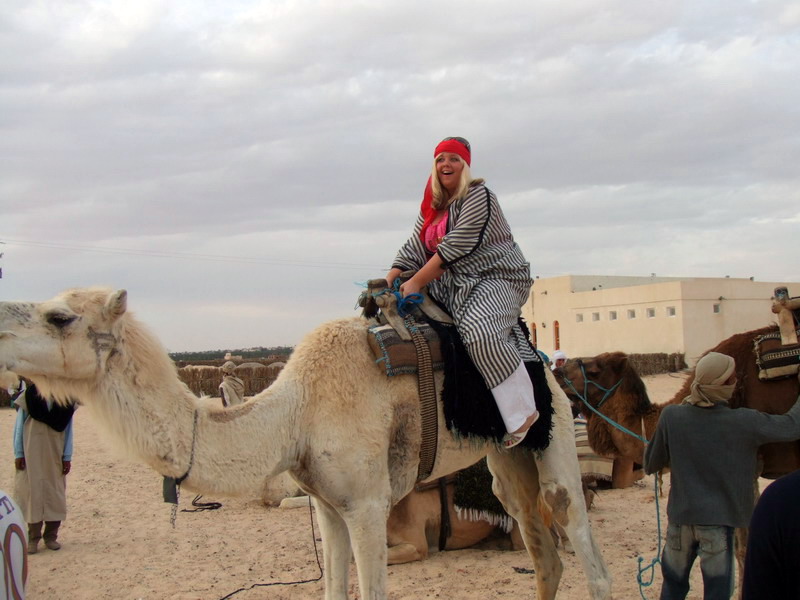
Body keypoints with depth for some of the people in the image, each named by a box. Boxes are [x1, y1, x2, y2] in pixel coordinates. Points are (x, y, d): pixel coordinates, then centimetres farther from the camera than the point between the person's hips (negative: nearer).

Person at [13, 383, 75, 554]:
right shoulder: (29, 395, -3)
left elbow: (68, 428, 4)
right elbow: (19, 426, 2)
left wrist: (67, 457, 2)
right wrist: (18, 454, -2)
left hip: (55, 454, 1)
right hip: (32, 454, -1)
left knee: (55, 494, 3)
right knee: (32, 492, 0)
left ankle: (51, 536, 14)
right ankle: (33, 537, 10)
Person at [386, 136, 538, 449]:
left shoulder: (478, 195, -11)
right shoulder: (432, 206, 15)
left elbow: (455, 247, -19)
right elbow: (414, 247, 9)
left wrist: (416, 283, -21)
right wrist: (389, 281, -8)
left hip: (497, 277, -9)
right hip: (457, 284, 9)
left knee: (478, 329, -34)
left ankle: (522, 411, -27)